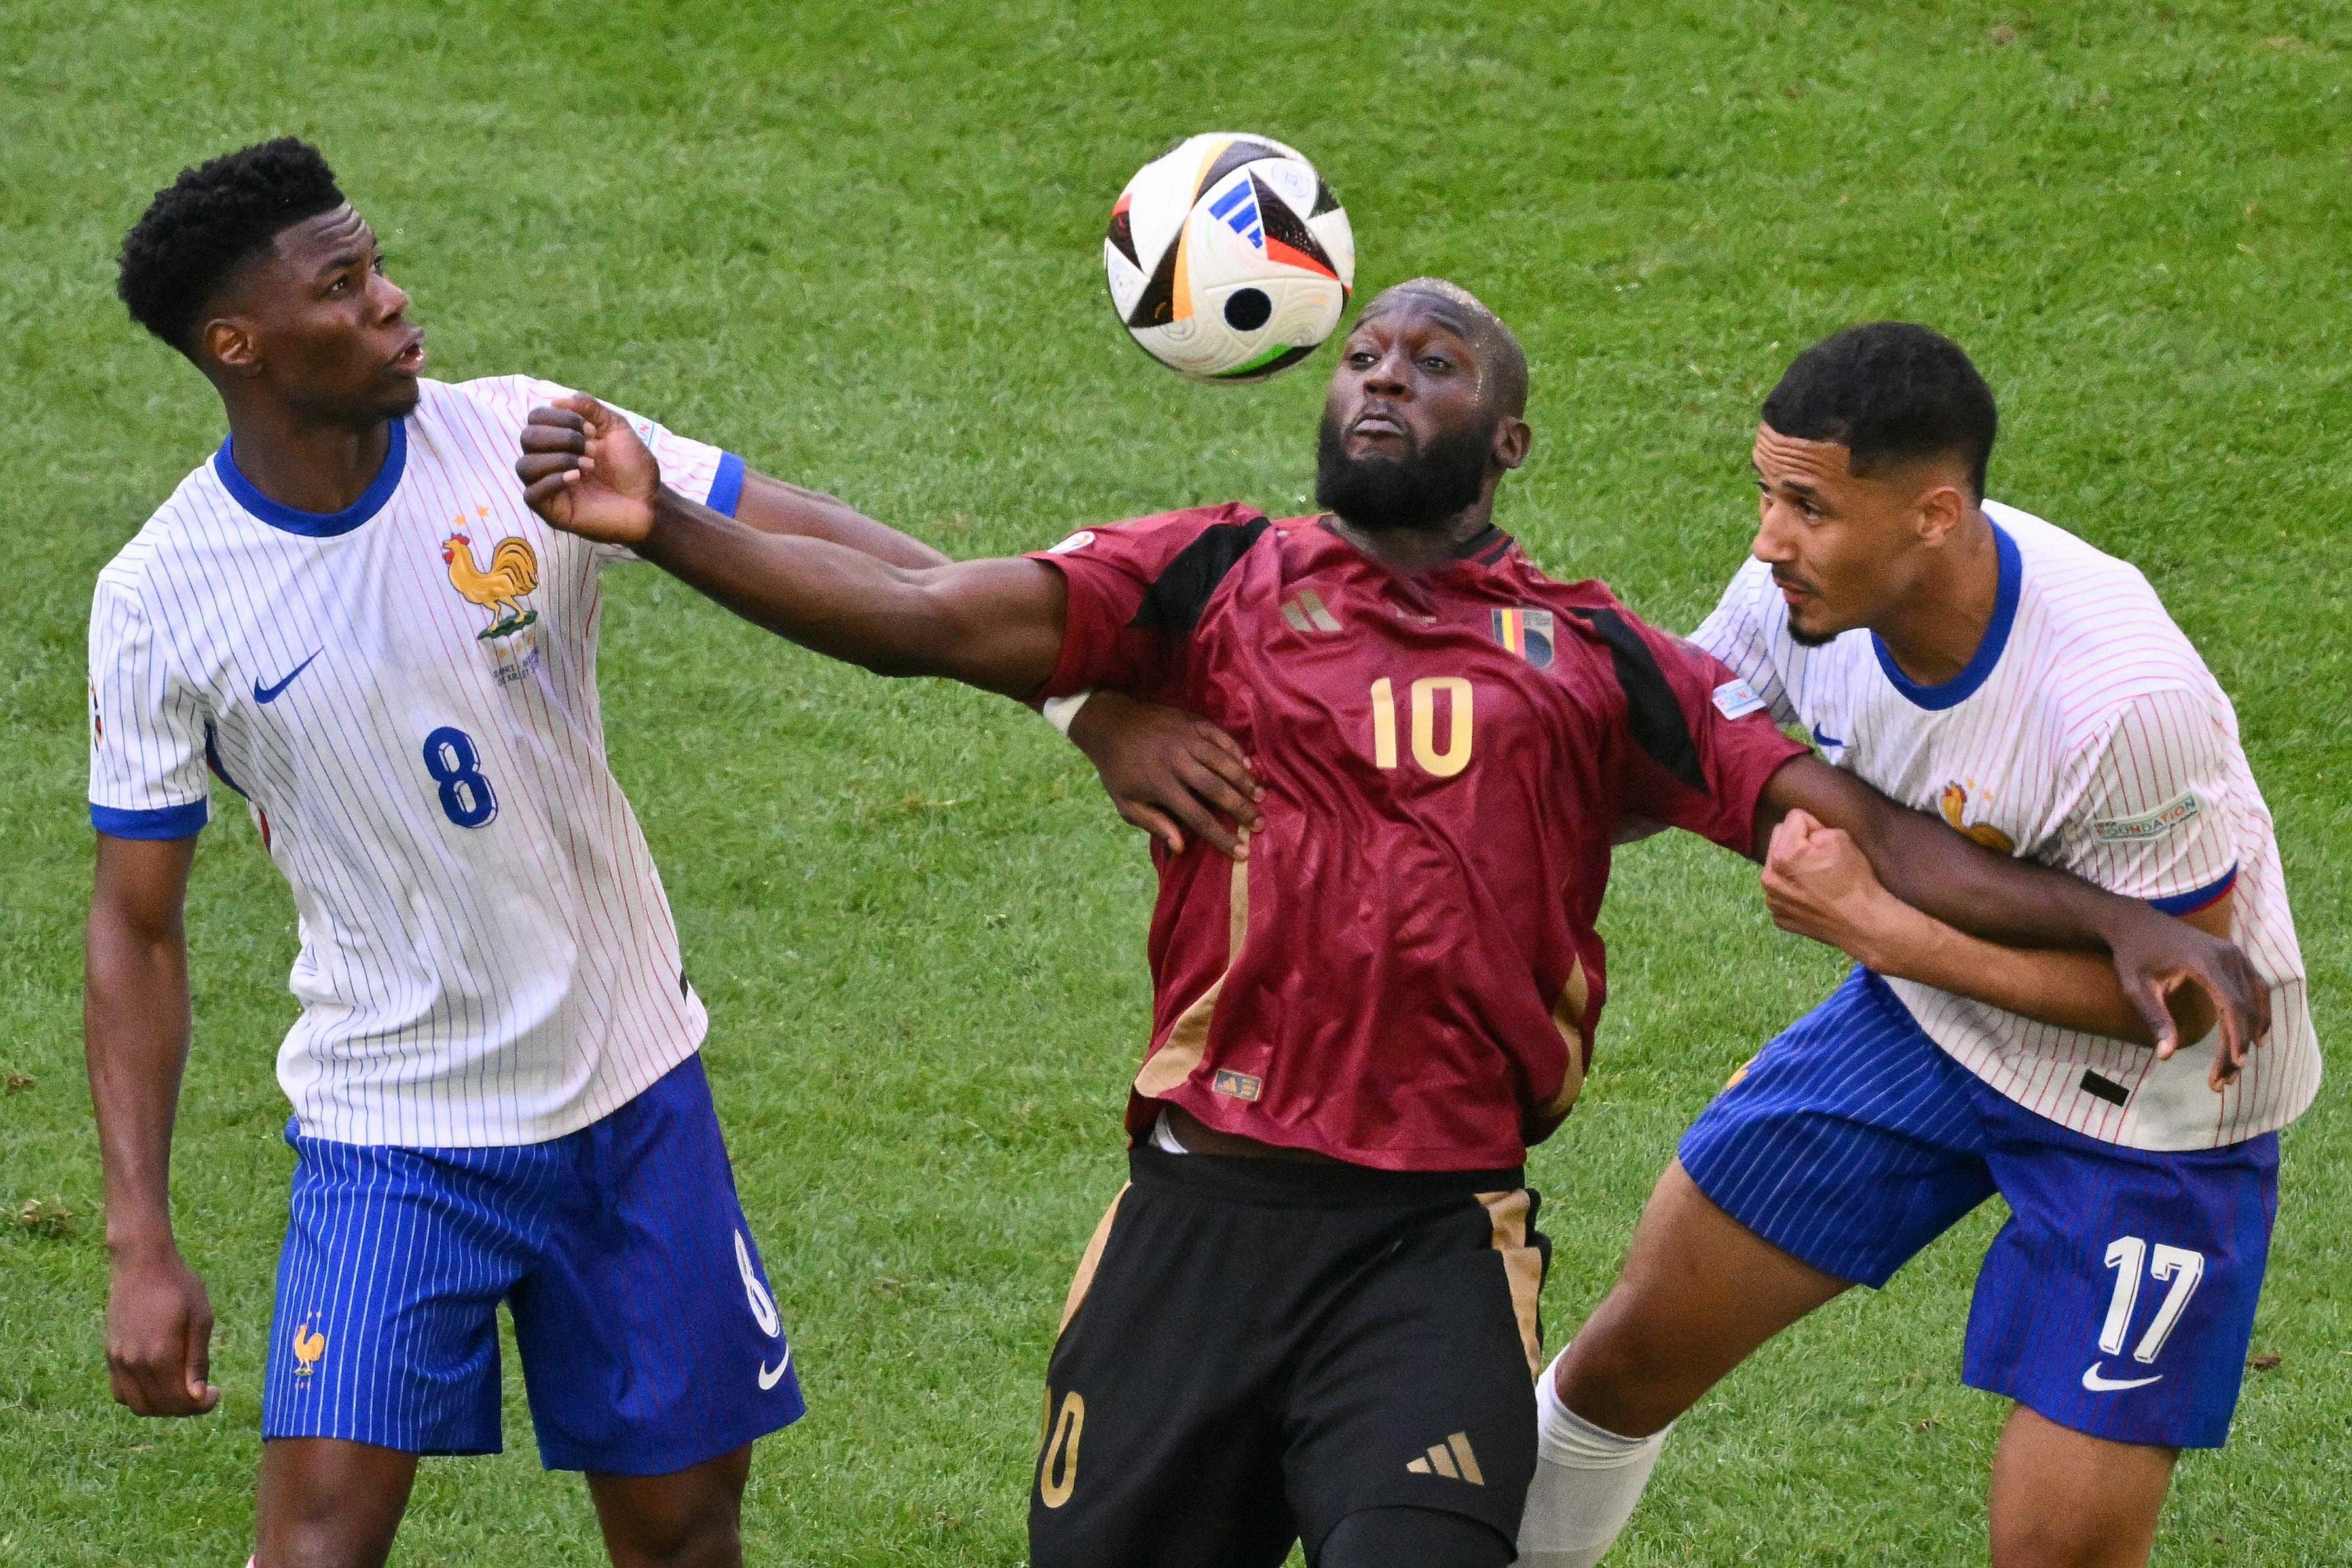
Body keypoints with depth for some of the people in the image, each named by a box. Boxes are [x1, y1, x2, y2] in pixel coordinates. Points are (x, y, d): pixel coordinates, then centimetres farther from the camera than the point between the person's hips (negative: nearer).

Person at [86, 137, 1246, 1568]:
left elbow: (820, 554, -10)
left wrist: (1095, 708, -19)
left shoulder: (520, 440, -10)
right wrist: (142, 1250, -9)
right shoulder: (162, 603, -11)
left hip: (635, 1089, 2)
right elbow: (138, 927, -4)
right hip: (393, 1129, -2)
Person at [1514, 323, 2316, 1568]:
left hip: (2147, 1099, -6)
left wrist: (1879, 927, -27)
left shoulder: (2124, 704, -37)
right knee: (1636, 1350, 10)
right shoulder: (1808, 589, -18)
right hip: (1929, 1015, 6)